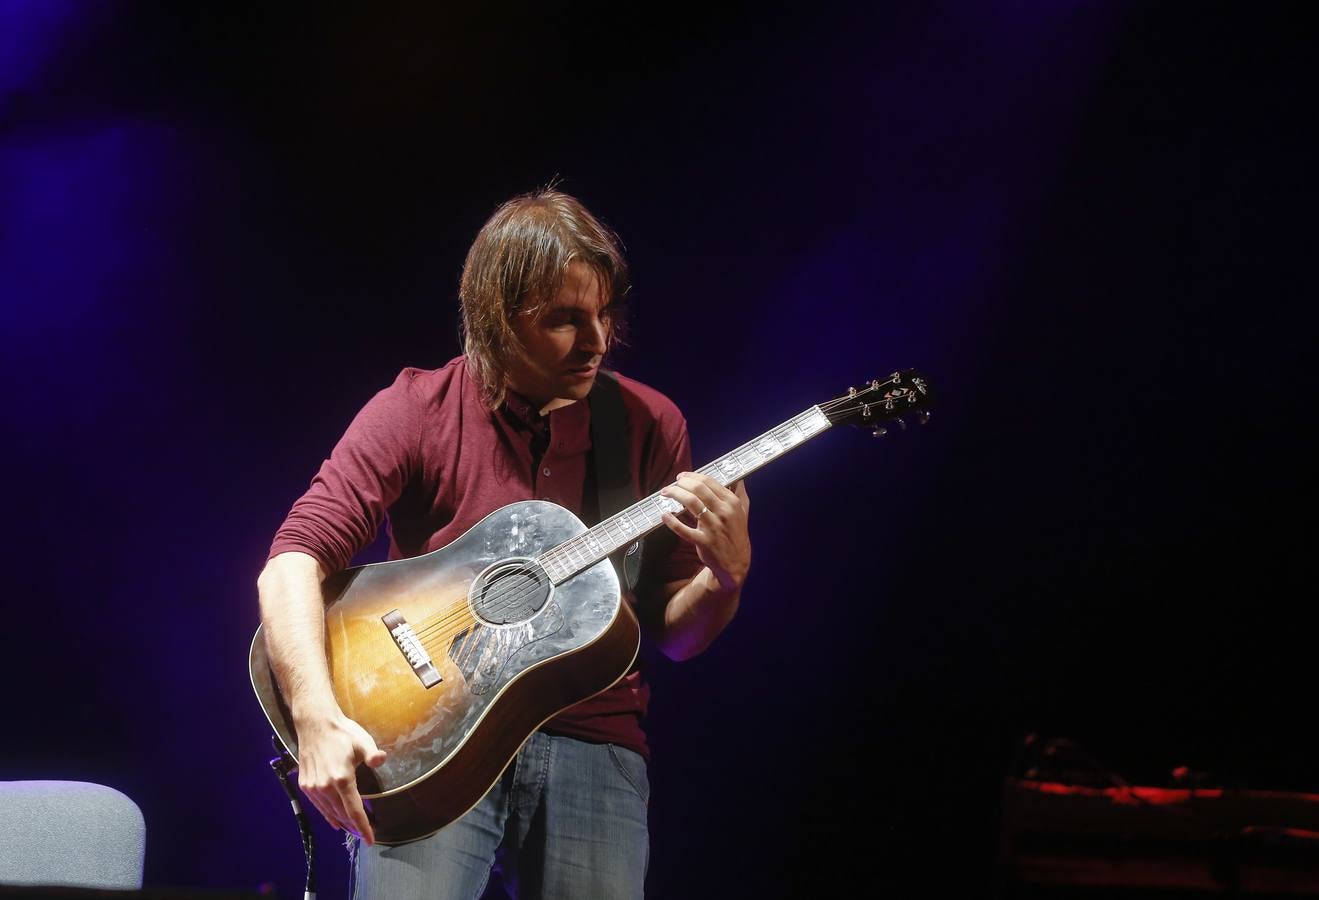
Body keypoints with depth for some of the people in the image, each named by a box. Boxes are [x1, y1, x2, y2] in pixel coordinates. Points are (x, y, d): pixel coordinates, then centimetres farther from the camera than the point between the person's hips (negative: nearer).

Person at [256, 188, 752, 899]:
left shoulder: (649, 424, 8)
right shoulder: (419, 410, 0)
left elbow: (672, 634, 12)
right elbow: (294, 561, -10)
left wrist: (725, 575, -10)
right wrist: (318, 717, -24)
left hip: (591, 741, 3)